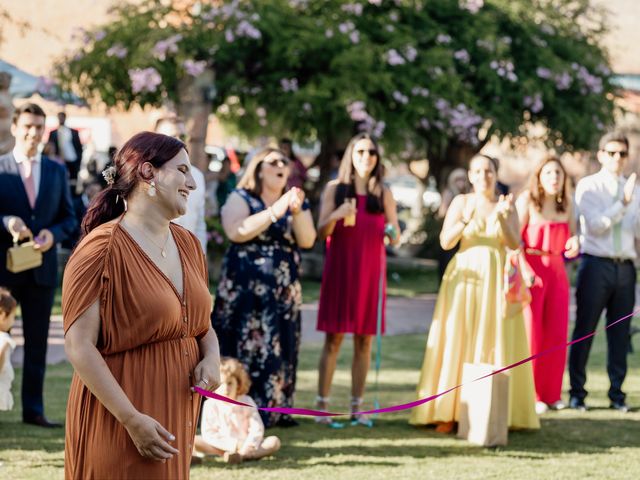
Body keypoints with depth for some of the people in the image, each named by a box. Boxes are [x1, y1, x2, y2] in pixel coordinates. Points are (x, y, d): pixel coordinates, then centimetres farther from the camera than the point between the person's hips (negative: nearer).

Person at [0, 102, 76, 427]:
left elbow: (69, 218, 11)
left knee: (37, 340, 6)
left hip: (42, 266, 3)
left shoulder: (56, 171, 11)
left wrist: (53, 234, -8)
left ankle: (33, 409, 10)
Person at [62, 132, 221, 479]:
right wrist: (132, 420, -22)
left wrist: (211, 359, -4)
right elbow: (78, 346, -18)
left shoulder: (186, 243, 10)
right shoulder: (104, 248, -14)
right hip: (119, 421, -7)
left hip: (178, 410, 7)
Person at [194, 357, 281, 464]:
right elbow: (208, 434, -12)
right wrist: (235, 444, -21)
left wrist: (246, 447, -29)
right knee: (194, 441, -25)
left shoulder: (247, 402, -2)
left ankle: (243, 455, -44)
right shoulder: (211, 404, -6)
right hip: (222, 447, -1)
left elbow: (257, 430, -9)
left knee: (274, 442, -22)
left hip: (246, 446, 1)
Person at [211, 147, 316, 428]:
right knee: (245, 346, -9)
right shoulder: (241, 199, 0)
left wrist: (296, 212, -17)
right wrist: (275, 212, -22)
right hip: (246, 288, -5)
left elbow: (307, 241, 0)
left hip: (284, 290, 5)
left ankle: (275, 410, 9)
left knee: (280, 348, 3)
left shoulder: (296, 203, 14)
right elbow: (236, 232, -19)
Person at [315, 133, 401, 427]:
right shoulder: (334, 188, 5)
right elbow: (322, 231, -1)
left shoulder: (383, 193, 9)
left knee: (364, 340, 1)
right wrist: (337, 215, -21)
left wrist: (392, 233, -16)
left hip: (371, 272, 2)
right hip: (340, 270, -2)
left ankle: (357, 407, 5)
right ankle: (322, 406, -5)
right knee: (334, 337, -5)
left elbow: (396, 237, 7)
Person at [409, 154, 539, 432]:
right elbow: (446, 241, -4)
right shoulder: (461, 202, 4)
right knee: (456, 340, -5)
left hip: (496, 280, 1)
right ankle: (447, 412, -5)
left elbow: (515, 244, -4)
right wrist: (466, 220, -20)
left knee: (494, 343, -1)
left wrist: (501, 217, -19)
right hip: (464, 277, -1)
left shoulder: (507, 205, 7)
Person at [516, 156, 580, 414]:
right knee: (530, 331, -3)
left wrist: (574, 244, -6)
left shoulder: (567, 204, 10)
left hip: (557, 270, 5)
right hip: (531, 268, -5)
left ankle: (552, 393, 14)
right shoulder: (527, 200, -6)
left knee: (556, 333, 5)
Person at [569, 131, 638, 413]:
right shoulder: (588, 187, 1)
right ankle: (577, 393, 7)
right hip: (596, 264, -4)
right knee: (584, 330, 0)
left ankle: (617, 394, 12)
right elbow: (596, 225, -11)